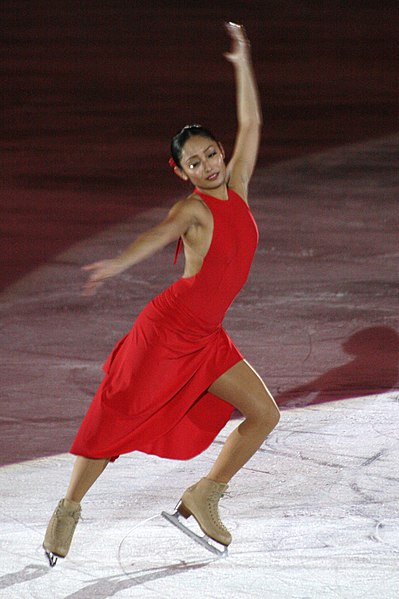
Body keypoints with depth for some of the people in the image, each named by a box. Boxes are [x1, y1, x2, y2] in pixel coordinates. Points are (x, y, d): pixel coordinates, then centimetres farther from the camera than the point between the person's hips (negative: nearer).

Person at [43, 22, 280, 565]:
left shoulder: (236, 188, 6)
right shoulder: (192, 207, -11)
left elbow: (250, 124, 10)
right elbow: (159, 235, -31)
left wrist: (242, 62, 9)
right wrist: (116, 264, -48)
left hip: (207, 338, 7)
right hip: (169, 326, -7)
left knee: (264, 414, 5)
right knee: (119, 415, -4)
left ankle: (203, 496, 15)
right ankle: (69, 508, 6)